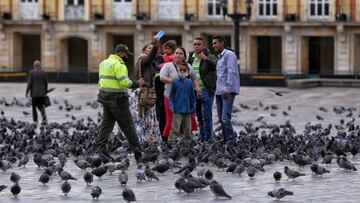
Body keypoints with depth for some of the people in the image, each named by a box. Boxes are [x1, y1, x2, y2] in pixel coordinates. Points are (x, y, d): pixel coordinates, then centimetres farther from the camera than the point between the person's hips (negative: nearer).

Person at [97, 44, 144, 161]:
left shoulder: (103, 63, 15)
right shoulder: (118, 64, -15)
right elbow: (124, 82, -23)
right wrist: (137, 84, -11)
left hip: (105, 97, 8)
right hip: (117, 99, -8)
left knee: (106, 123, 9)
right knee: (127, 124, -1)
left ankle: (101, 148, 1)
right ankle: (137, 150, 4)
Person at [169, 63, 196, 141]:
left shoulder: (189, 82, 5)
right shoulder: (175, 82, -3)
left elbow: (192, 96, 12)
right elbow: (171, 95, 1)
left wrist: (193, 108, 9)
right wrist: (172, 106, -8)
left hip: (187, 110, 4)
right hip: (177, 110, -4)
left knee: (188, 129, 10)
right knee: (175, 128, -9)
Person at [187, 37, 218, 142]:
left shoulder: (209, 57, -5)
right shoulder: (191, 57, 13)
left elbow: (216, 65, -25)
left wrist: (205, 58, -36)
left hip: (205, 91, -6)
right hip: (194, 91, 6)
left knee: (206, 116, -8)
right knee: (199, 117, 12)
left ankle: (208, 138, -6)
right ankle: (201, 138, 19)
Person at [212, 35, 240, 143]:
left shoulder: (229, 55, -5)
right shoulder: (220, 57, 23)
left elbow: (231, 72, -15)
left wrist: (227, 89, -22)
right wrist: (218, 90, 16)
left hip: (228, 91, -10)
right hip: (219, 92, 10)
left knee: (225, 118, -17)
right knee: (221, 119, 7)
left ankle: (231, 140, -16)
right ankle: (225, 140, 10)